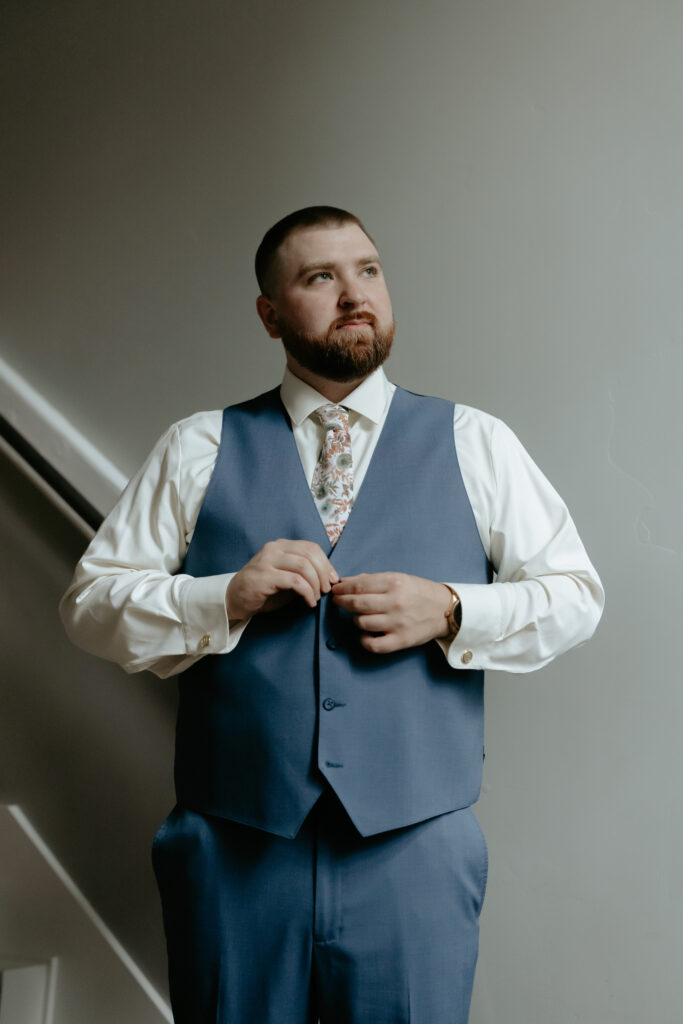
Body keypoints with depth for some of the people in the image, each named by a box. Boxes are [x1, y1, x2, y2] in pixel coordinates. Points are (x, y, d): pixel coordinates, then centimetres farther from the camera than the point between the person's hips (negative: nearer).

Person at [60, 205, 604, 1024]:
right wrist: (227, 597, -13)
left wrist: (448, 612, -11)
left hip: (414, 854, 0)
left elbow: (574, 595, 6)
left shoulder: (475, 445, 6)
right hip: (235, 852, 1)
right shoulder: (198, 450, 6)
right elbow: (90, 603, 3)